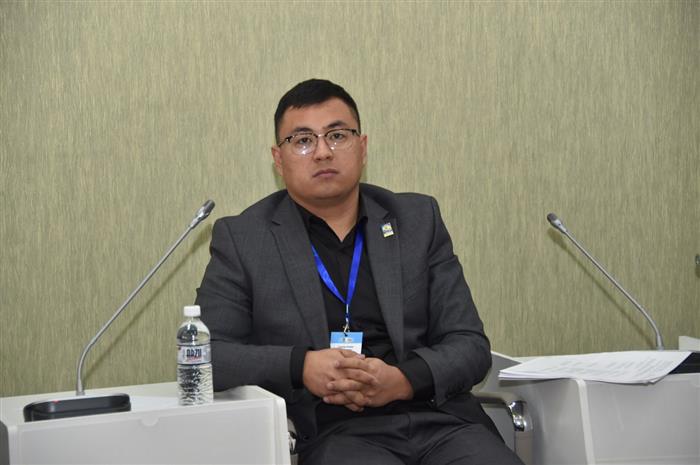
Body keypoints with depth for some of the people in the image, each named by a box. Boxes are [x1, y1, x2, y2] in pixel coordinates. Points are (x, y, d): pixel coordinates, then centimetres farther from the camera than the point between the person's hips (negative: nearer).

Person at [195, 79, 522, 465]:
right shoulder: (242, 239, 8)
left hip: (439, 419, 3)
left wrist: (403, 380, -11)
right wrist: (301, 368, -14)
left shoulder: (418, 220, 14)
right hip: (333, 433, -3)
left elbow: (470, 344, 10)